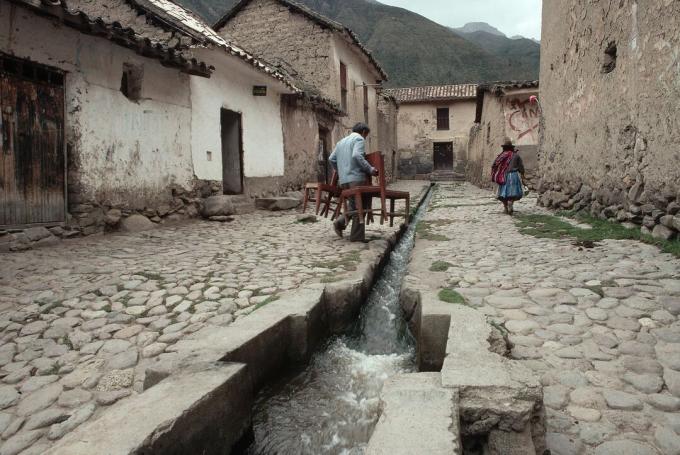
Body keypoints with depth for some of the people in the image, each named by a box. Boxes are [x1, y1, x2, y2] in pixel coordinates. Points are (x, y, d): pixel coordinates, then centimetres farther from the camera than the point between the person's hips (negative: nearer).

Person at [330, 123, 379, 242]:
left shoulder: (341, 142, 24)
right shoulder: (359, 139, 0)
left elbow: (331, 159, 19)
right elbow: (357, 156, -18)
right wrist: (370, 169, -14)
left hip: (343, 180, 8)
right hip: (356, 178, -8)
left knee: (355, 206, 18)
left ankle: (340, 223, 3)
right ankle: (357, 237, -1)